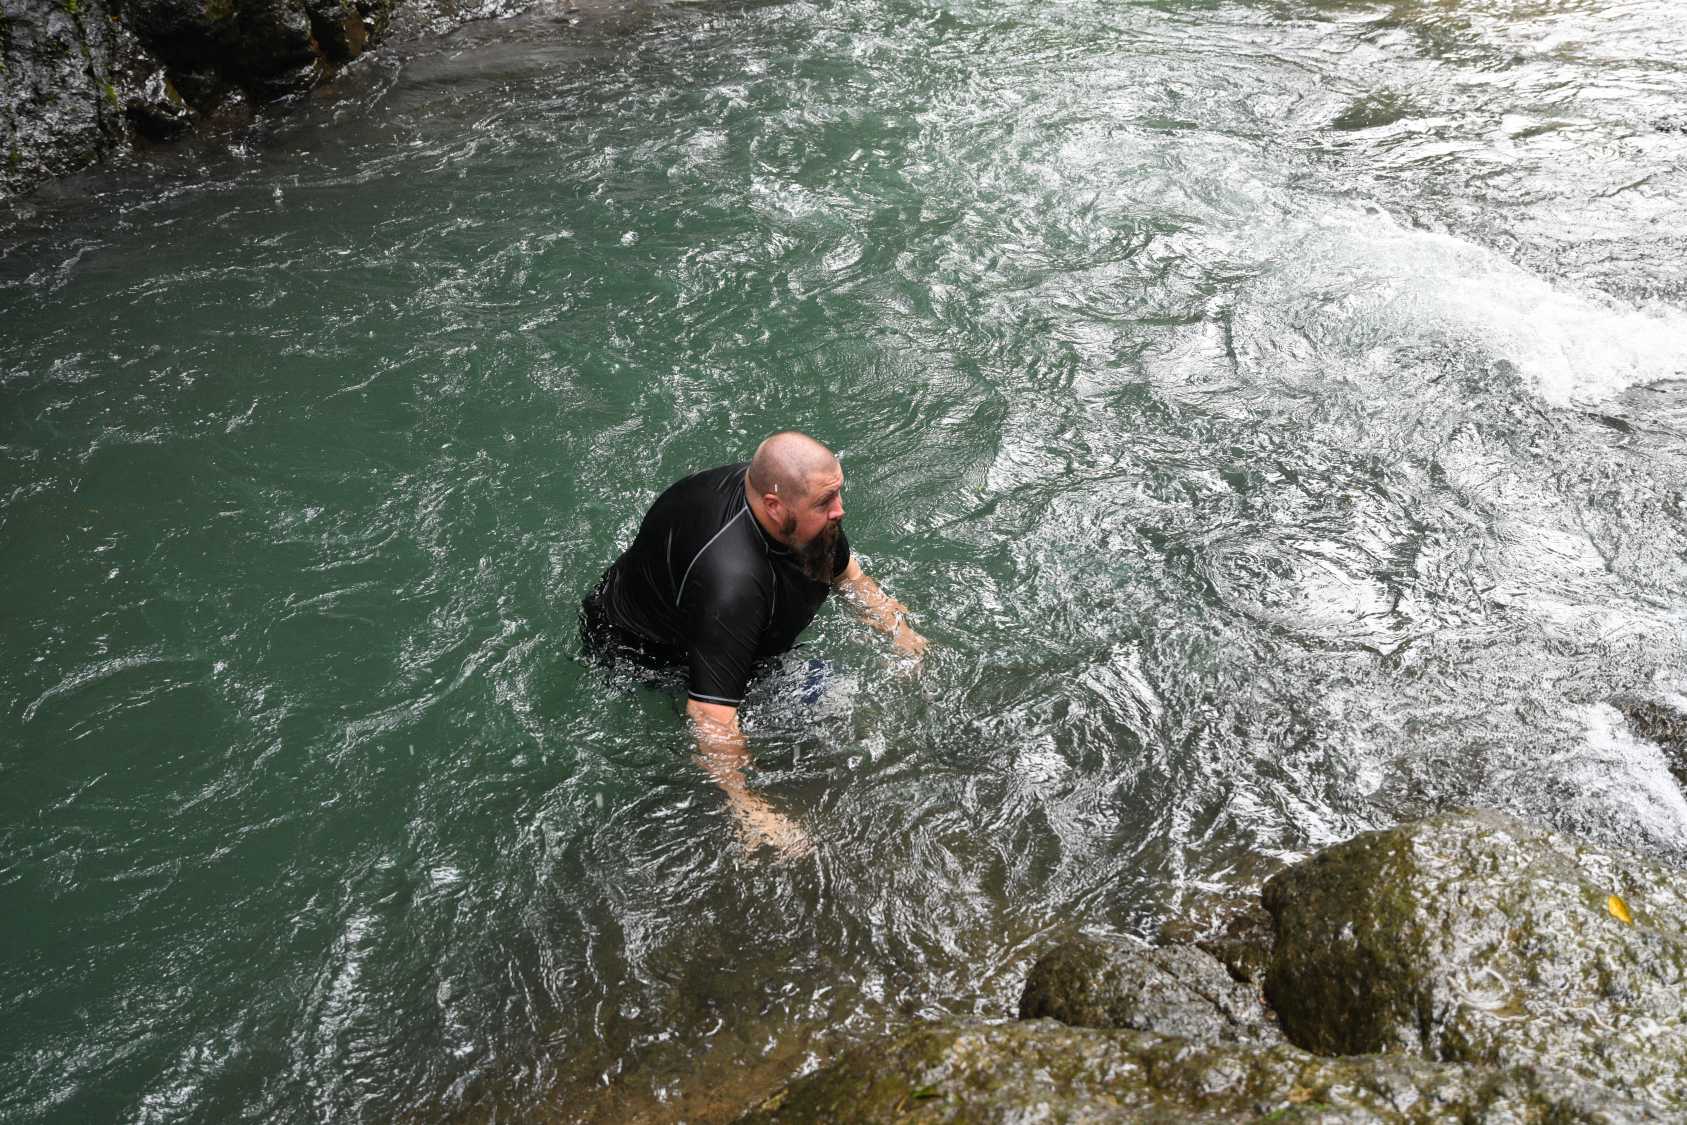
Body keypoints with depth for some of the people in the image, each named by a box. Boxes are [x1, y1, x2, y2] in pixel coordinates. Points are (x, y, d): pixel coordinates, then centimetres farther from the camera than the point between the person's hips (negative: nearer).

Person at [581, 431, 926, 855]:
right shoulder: (732, 581, -46)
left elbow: (844, 569, 2)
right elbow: (709, 716, -44)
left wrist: (898, 629, -2)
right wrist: (750, 810, -36)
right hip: (643, 654, -7)